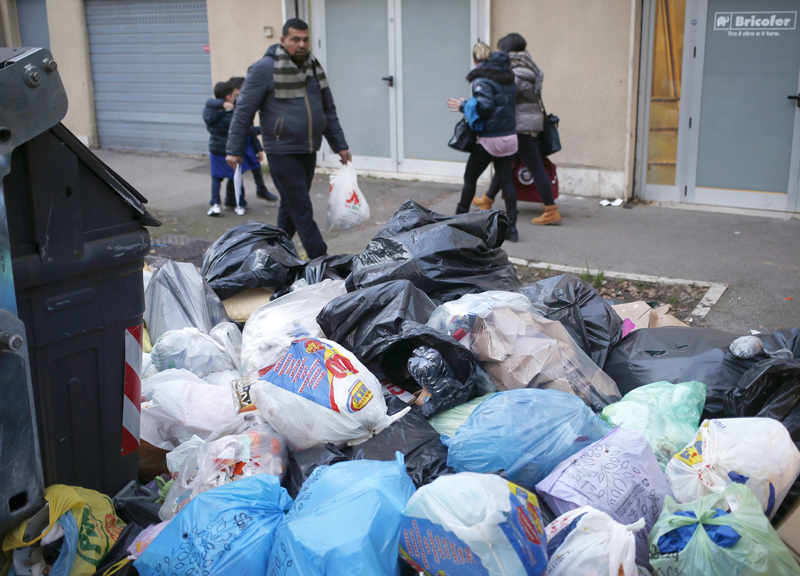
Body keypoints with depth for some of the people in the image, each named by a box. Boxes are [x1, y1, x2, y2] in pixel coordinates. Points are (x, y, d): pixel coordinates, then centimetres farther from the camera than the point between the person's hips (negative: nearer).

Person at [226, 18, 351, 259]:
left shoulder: (314, 67, 12)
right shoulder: (264, 69, -9)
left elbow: (328, 111, 20)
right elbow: (243, 111, -7)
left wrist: (340, 146, 17)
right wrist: (234, 150, -10)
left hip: (308, 151, 7)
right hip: (282, 152, -7)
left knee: (291, 207, 14)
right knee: (301, 209, -7)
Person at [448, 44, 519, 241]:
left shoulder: (482, 81, -10)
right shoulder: (508, 79, 11)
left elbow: (485, 106, -20)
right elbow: (510, 104, 10)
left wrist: (464, 106, -5)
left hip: (490, 138, -6)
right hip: (510, 136, 6)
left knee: (470, 177, 11)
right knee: (506, 181, 6)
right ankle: (511, 228, 2)